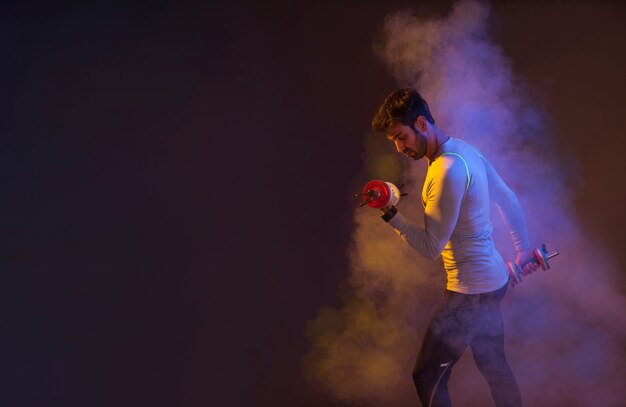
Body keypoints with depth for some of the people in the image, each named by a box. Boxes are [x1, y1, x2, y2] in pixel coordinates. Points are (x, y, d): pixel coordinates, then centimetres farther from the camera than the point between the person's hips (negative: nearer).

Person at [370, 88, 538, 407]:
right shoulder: (466, 151, 7)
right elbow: (508, 199, 18)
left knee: (427, 376, -4)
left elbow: (431, 247, -23)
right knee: (493, 366, 22)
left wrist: (390, 213, -29)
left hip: (470, 290, -10)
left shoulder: (447, 171, -23)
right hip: (494, 280, 10)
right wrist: (523, 248, 28)